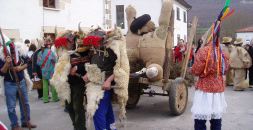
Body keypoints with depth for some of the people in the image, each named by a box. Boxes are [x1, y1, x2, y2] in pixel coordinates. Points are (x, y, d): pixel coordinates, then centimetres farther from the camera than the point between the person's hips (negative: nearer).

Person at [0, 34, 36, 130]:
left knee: (25, 103, 15)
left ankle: (26, 121, 31)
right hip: (9, 84, -4)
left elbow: (27, 63, 8)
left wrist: (21, 67, -12)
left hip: (21, 82, 4)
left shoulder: (20, 53, -6)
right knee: (11, 106, 4)